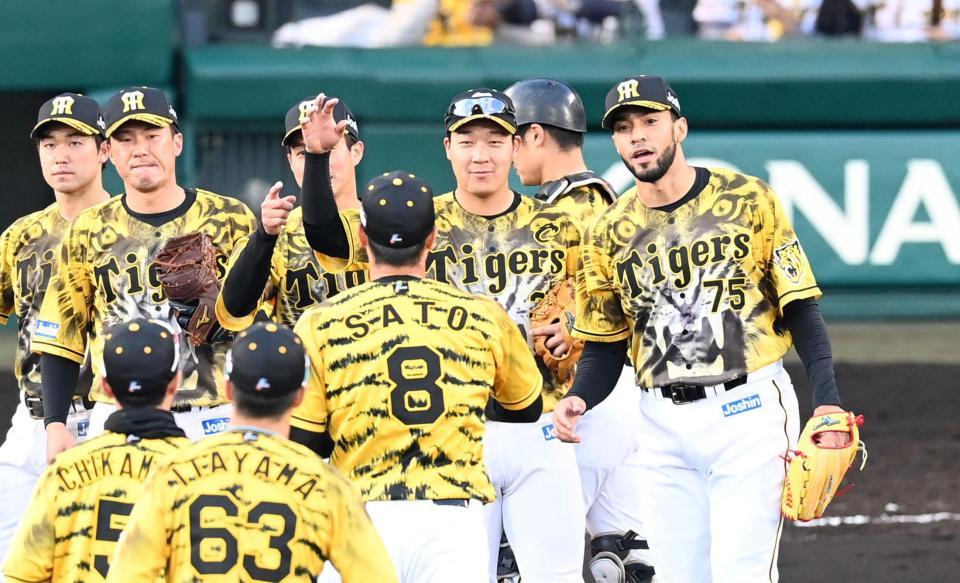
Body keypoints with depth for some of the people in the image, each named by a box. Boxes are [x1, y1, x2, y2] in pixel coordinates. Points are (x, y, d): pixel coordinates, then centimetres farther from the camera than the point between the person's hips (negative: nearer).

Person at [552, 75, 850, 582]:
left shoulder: (749, 201, -2)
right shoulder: (609, 233, 7)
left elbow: (800, 310, 0)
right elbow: (604, 347, 12)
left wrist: (827, 399, -13)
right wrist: (577, 400, -9)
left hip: (751, 412, -4)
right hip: (664, 425, 4)